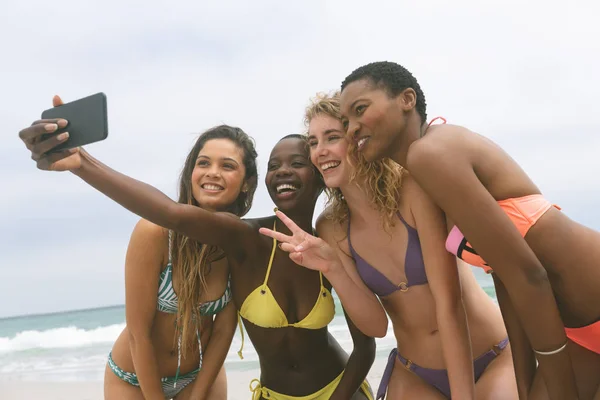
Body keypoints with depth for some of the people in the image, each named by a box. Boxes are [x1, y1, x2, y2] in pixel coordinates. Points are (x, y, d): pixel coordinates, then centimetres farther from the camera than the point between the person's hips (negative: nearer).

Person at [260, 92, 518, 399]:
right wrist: (332, 268, -25)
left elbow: (449, 303, -23)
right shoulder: (331, 228, -6)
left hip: (493, 359, -3)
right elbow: (375, 324, -9)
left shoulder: (414, 189, -20)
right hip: (414, 375, 4)